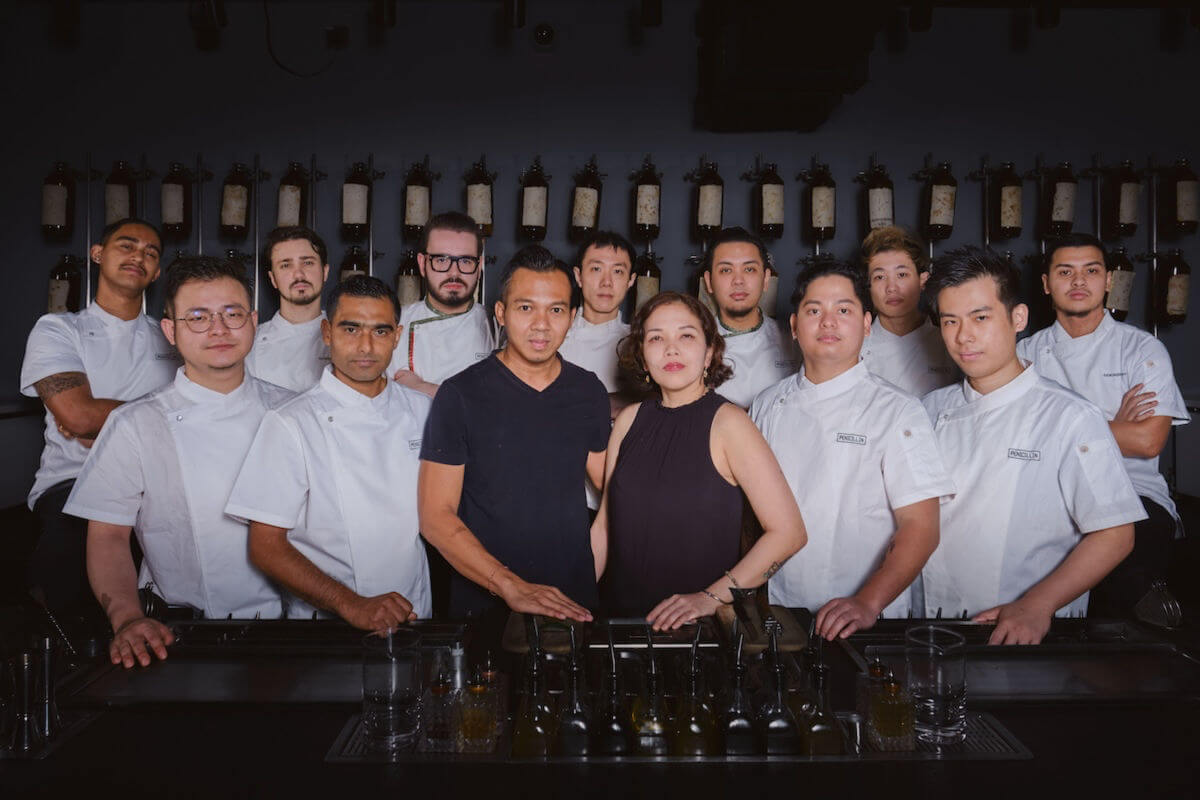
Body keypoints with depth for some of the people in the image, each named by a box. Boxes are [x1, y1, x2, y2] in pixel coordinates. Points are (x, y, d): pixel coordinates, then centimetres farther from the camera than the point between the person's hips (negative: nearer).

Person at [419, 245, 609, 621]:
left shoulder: (590, 392, 4)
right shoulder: (460, 395, -9)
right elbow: (435, 516, -12)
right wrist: (511, 587, -22)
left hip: (576, 603, 3)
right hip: (484, 604, -3)